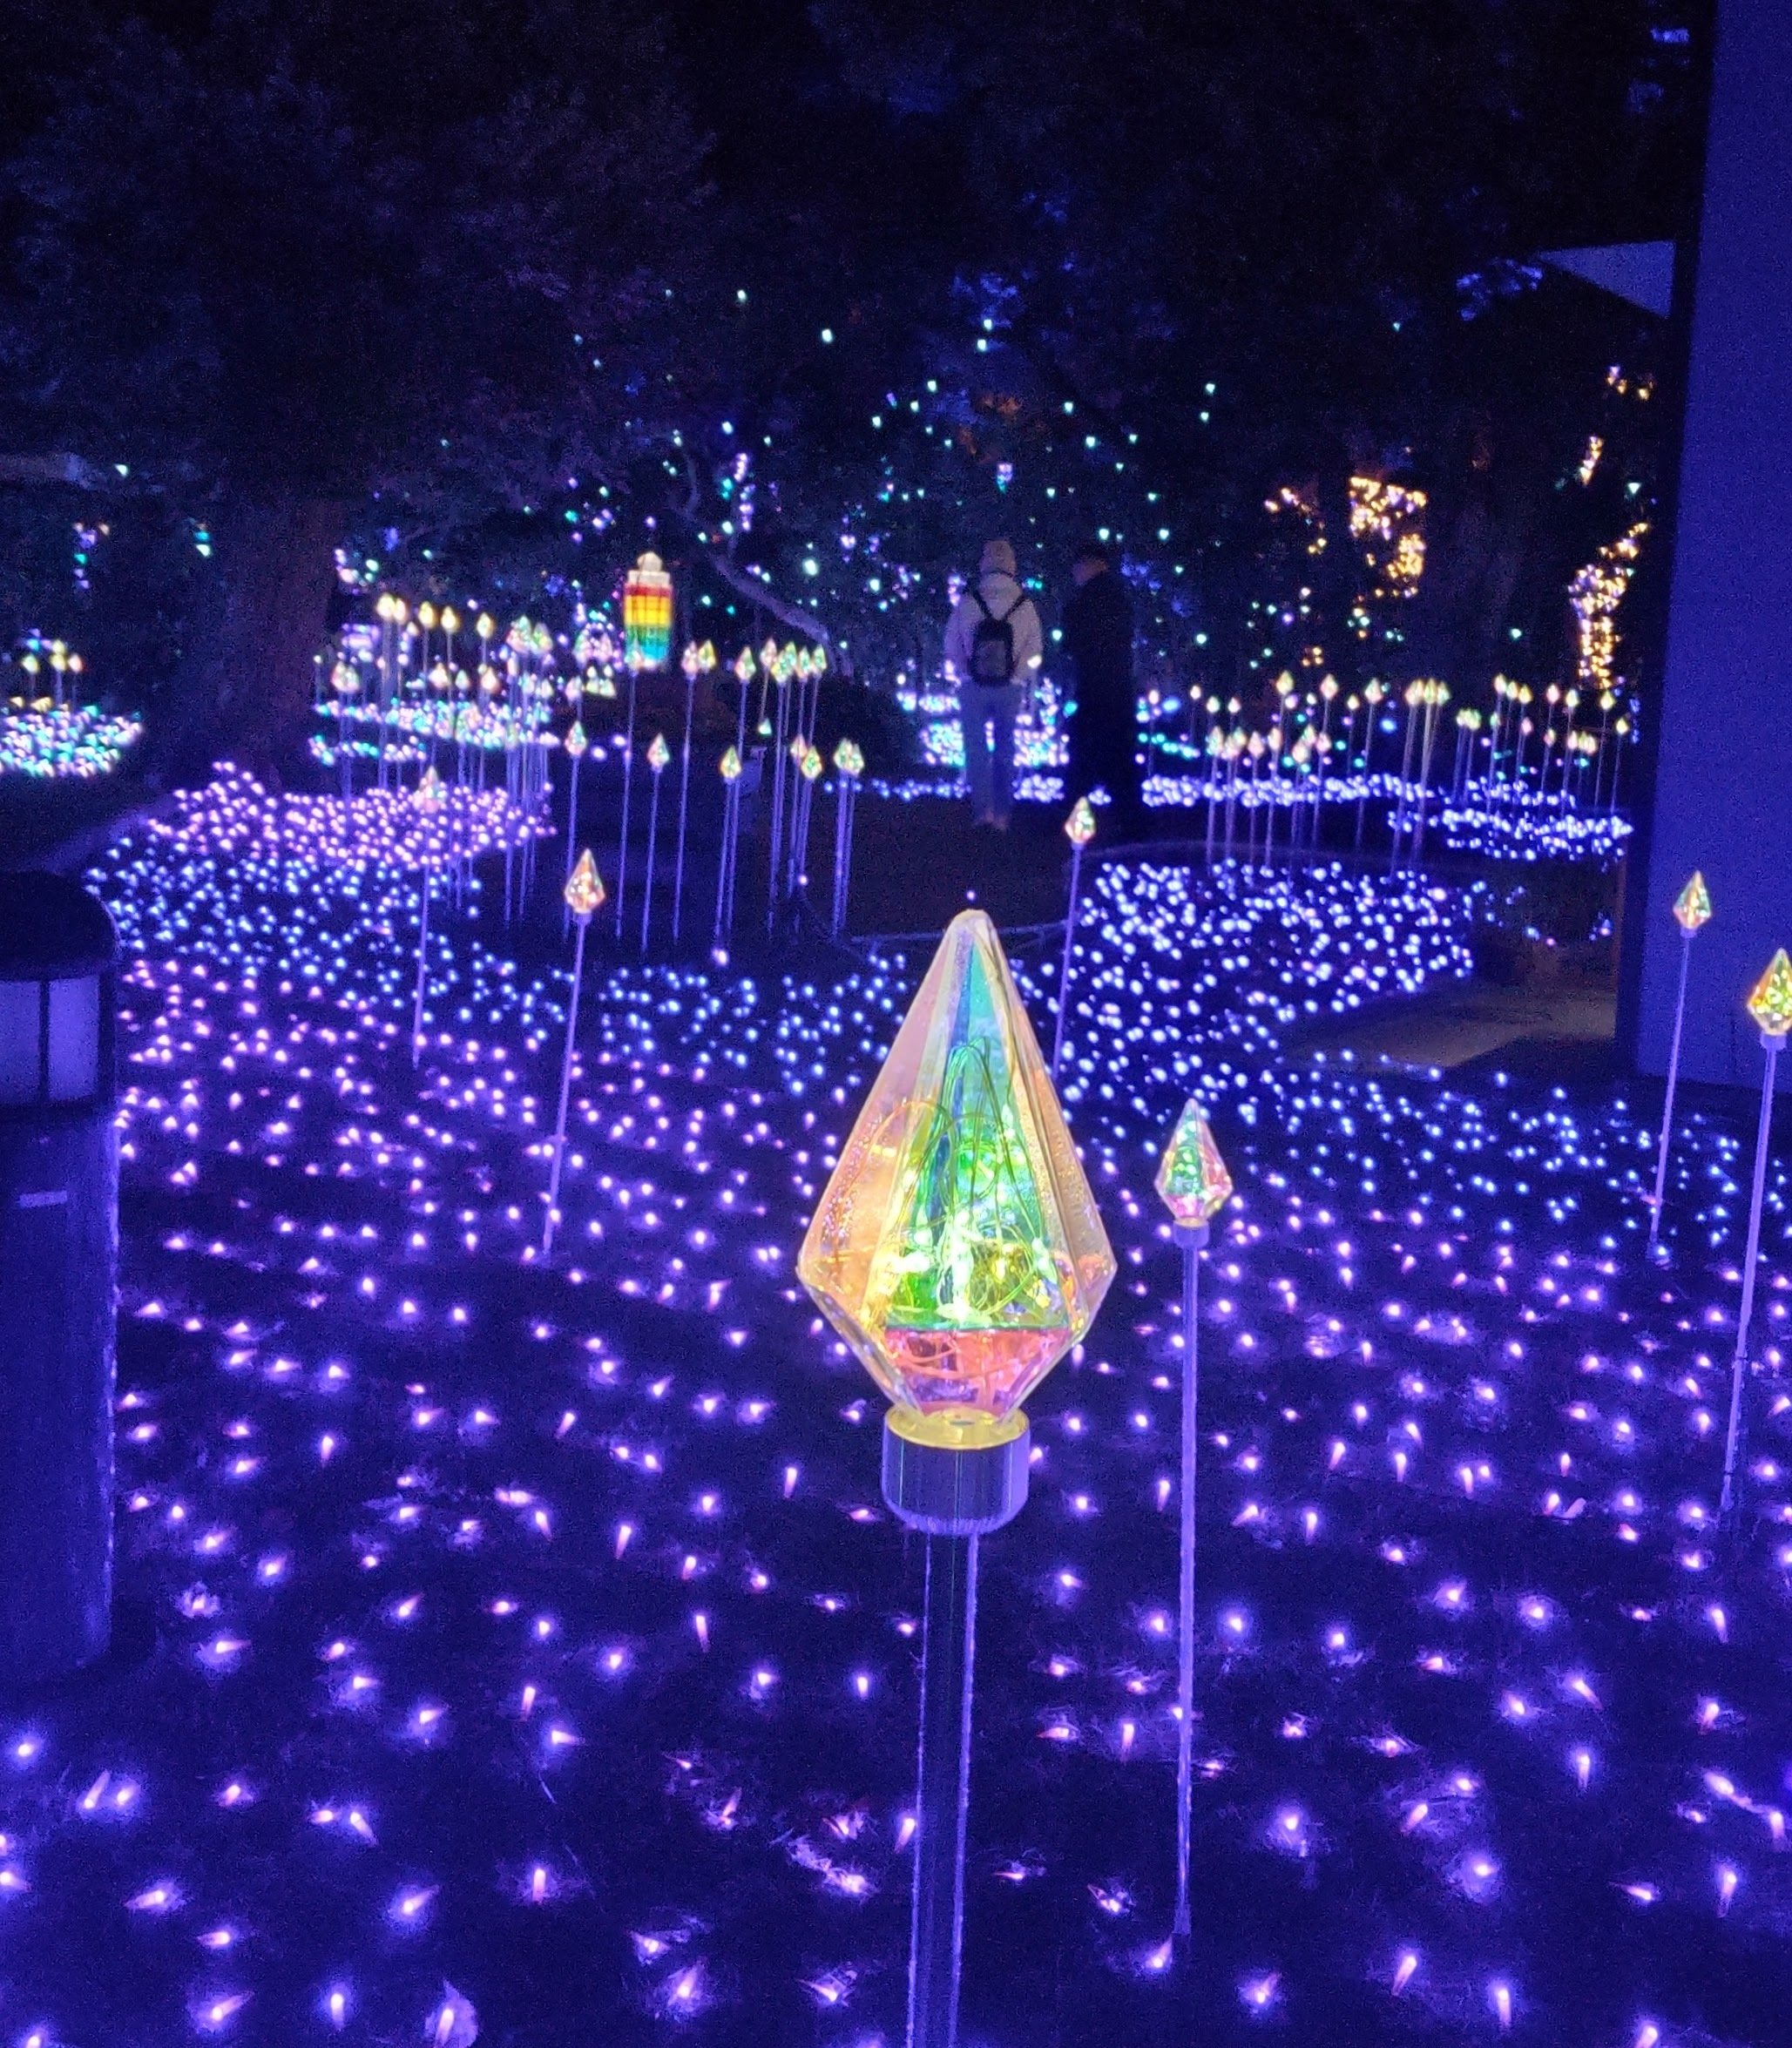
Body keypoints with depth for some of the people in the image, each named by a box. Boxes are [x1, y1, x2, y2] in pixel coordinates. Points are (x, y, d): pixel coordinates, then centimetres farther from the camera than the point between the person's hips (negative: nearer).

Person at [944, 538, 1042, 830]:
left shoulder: (967, 602, -7)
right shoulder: (1026, 605, -4)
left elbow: (952, 646, 0)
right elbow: (1035, 648, 2)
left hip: (973, 686, -1)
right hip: (1011, 688, 1)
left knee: (976, 747, 9)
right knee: (1005, 748, 13)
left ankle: (984, 807, -3)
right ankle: (1003, 812, 15)